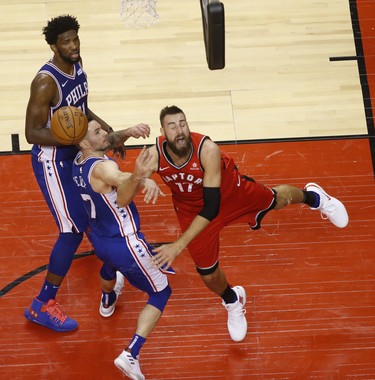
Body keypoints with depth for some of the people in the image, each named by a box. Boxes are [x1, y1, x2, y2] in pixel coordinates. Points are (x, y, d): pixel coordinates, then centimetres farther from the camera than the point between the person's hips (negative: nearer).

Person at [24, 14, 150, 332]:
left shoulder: (77, 65, -1)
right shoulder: (46, 82, -28)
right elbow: (32, 133, -28)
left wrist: (109, 131, 4)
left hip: (75, 152, 9)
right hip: (52, 159, -9)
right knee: (74, 229, -12)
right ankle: (42, 306, -5)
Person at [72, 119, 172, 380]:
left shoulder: (78, 163, -1)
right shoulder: (101, 167, -30)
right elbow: (122, 189, -53)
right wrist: (137, 176, -74)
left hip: (99, 239, 9)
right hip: (125, 243, -9)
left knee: (110, 263, 44)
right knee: (161, 293, 7)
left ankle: (107, 302, 76)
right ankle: (130, 355, -6)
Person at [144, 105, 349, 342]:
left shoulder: (208, 150, -40)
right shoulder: (153, 156, -33)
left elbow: (212, 207, -41)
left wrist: (178, 246, -46)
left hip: (229, 192, -2)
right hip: (191, 209, 2)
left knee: (276, 200, 23)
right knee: (208, 275, 10)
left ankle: (312, 196, 61)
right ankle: (232, 301, 48)